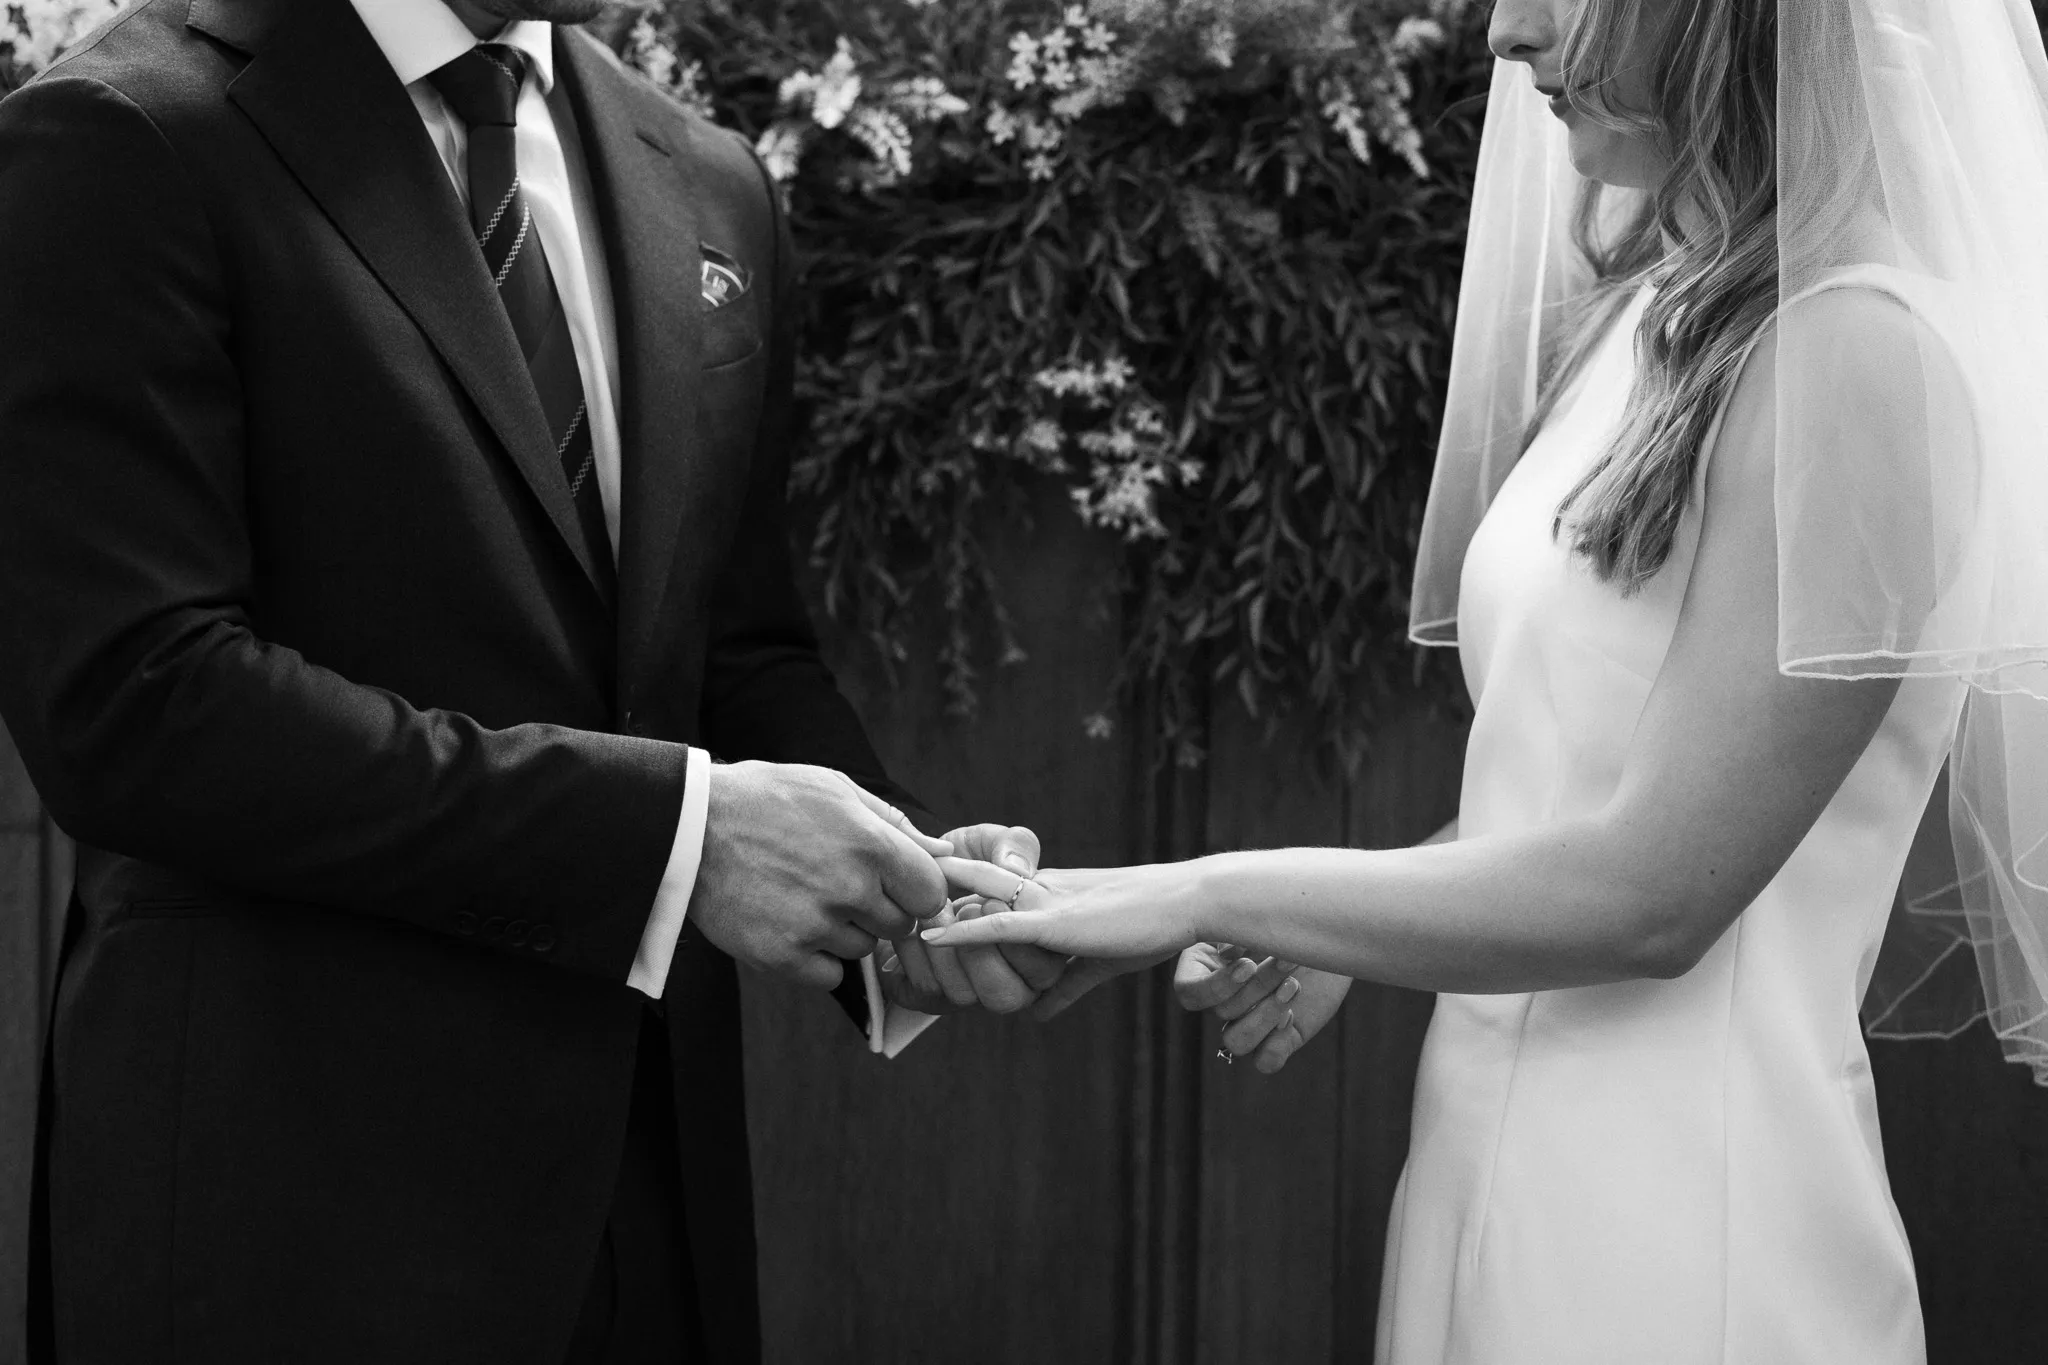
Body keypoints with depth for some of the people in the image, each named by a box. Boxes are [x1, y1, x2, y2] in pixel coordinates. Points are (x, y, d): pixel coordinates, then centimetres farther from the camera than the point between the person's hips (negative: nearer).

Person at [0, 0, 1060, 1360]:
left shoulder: (707, 189, 10)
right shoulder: (120, 146, -10)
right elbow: (132, 704, -18)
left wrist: (903, 885, -5)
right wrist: (670, 826, -20)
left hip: (648, 1136, 6)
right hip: (294, 1167, -6)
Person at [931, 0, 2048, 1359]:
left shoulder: (1854, 347, -16)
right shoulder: (1652, 319, 10)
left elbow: (1648, 891, -18)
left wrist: (1211, 894, -11)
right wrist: (1337, 936, 1)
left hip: (1675, 1212, -7)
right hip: (1506, 1166, 7)